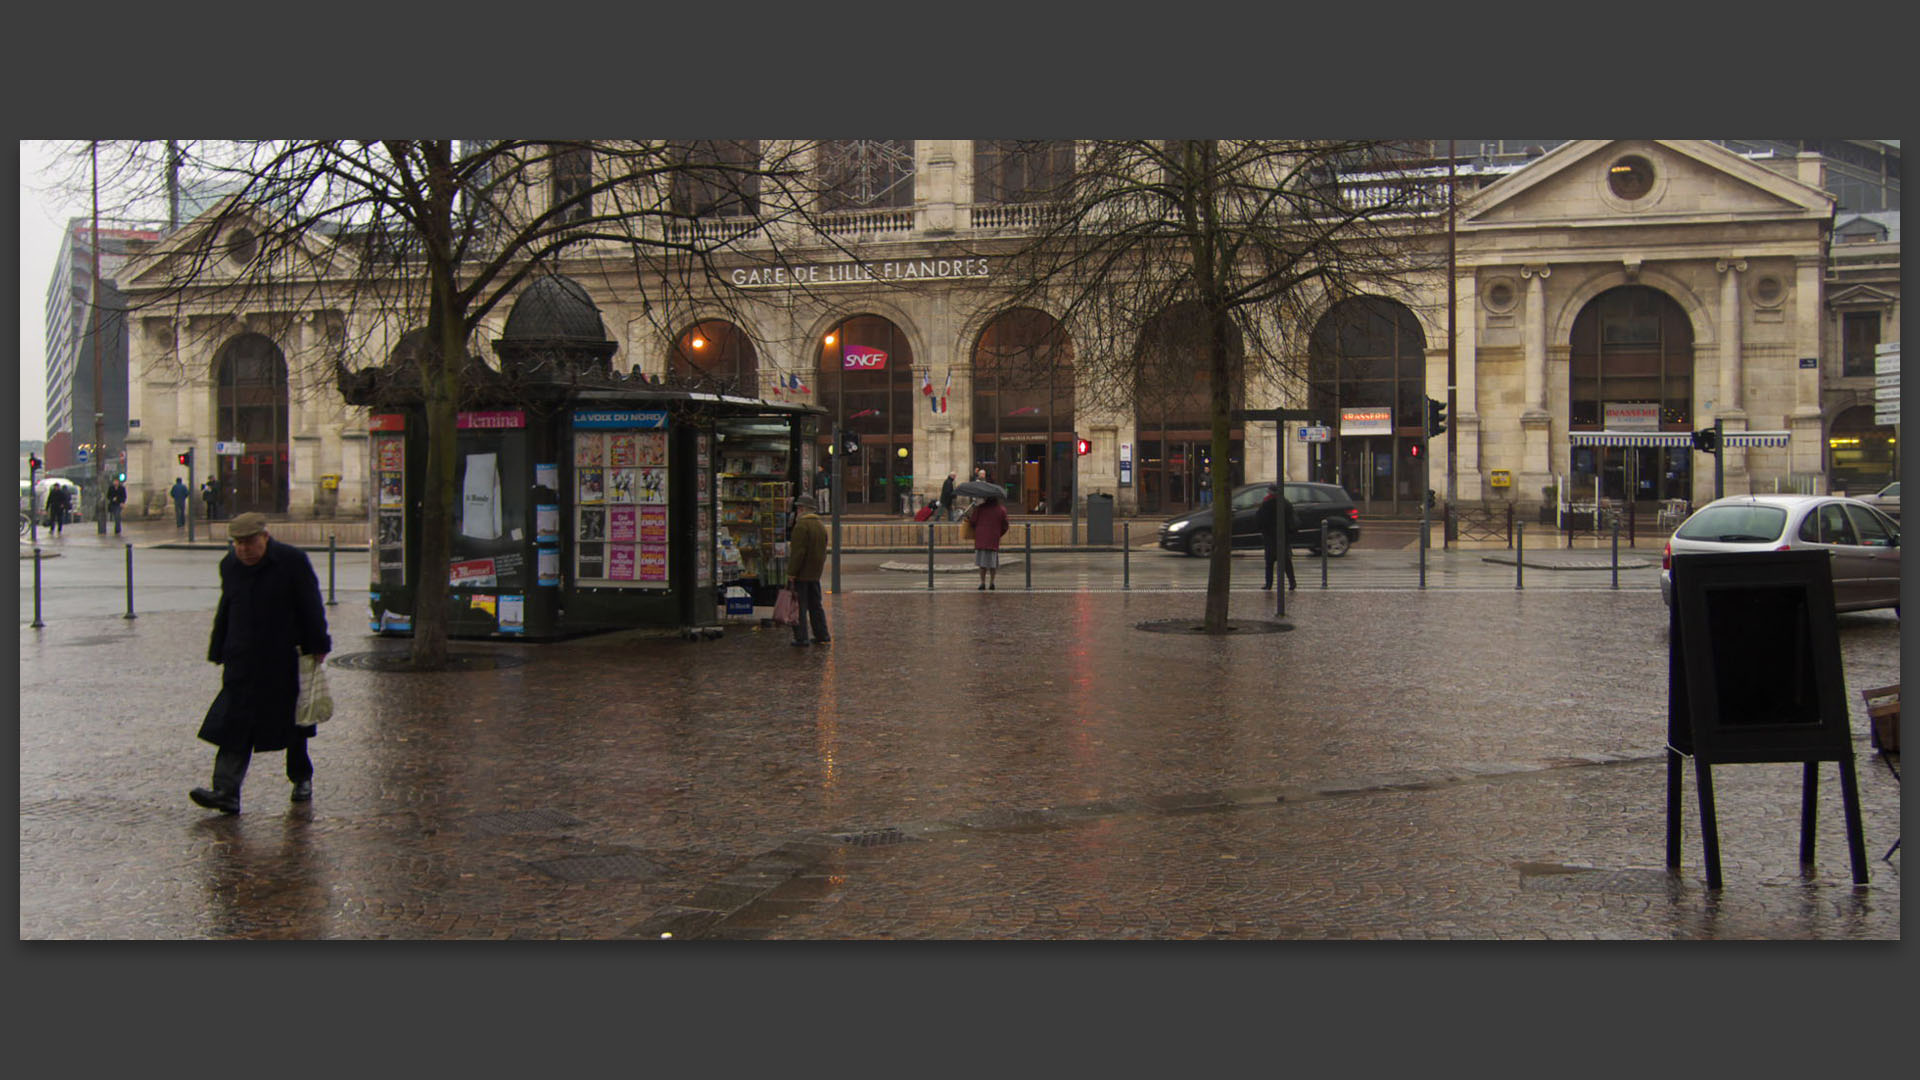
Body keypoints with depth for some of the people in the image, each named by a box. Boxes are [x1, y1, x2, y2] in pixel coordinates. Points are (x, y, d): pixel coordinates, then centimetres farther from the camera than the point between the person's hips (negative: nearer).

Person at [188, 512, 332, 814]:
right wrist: (220, 654, 16)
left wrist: (318, 647, -5)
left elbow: (311, 606, -4)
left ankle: (302, 778, 29)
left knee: (293, 722, 10)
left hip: (286, 660, -3)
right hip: (243, 662, 3)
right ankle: (226, 791, -12)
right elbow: (224, 613, 16)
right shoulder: (230, 565, 6)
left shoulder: (292, 561, -8)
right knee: (234, 725, -7)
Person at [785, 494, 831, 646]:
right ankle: (822, 635, 18)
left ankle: (801, 637, -3)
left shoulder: (801, 526, -16)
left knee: (800, 606, -3)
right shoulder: (821, 526, 13)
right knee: (816, 605, 15)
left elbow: (798, 552, -20)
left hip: (801, 574, -8)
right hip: (815, 574, 8)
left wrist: (791, 573, -18)